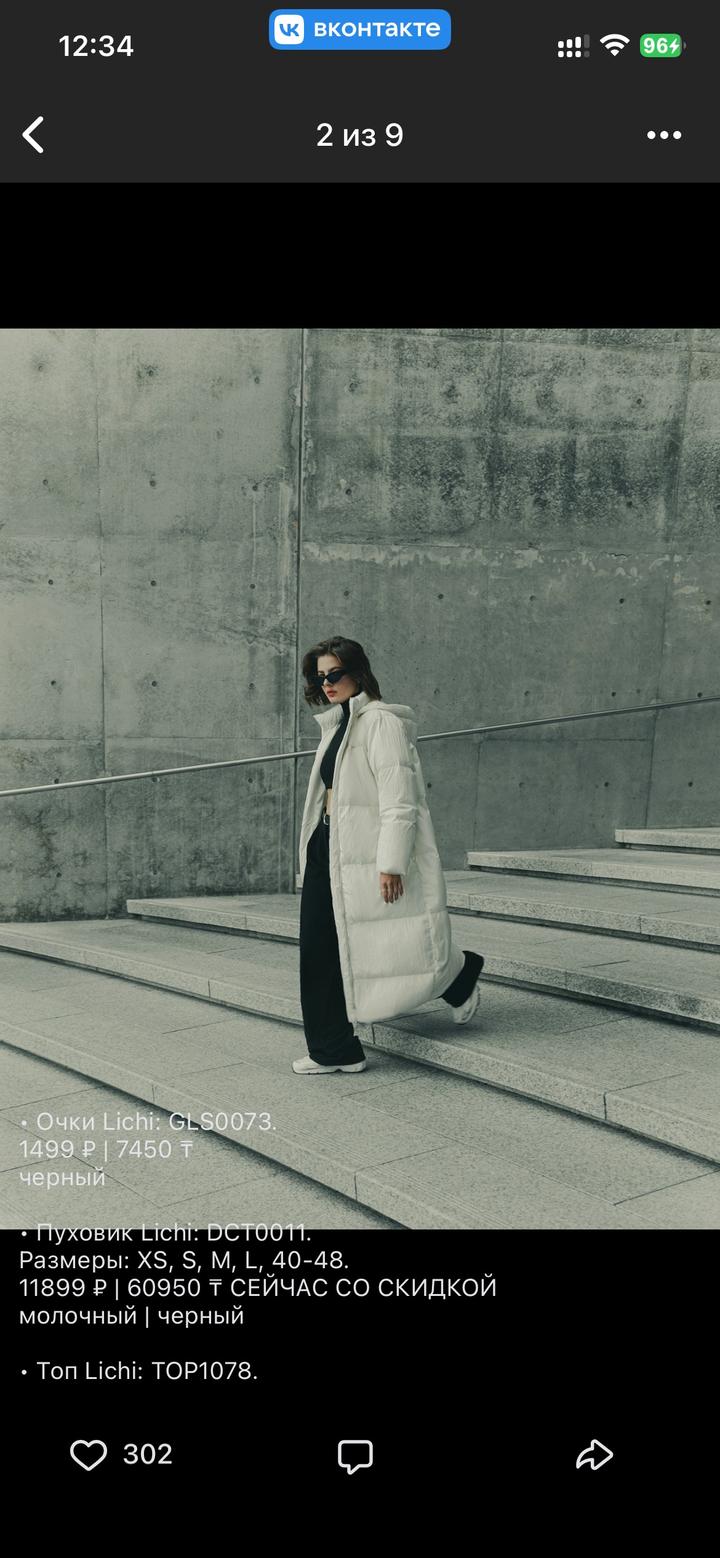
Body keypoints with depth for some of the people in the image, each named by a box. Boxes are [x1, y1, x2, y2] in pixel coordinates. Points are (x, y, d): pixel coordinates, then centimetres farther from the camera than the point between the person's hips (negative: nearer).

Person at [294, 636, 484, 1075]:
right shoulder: (337, 726, 18)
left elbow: (398, 799, -17)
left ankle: (460, 976, 29)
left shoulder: (381, 722, -10)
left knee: (388, 949, 0)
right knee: (318, 950, 5)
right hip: (326, 849, 9)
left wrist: (391, 863, -21)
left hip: (364, 853, -9)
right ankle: (333, 1048, 15)